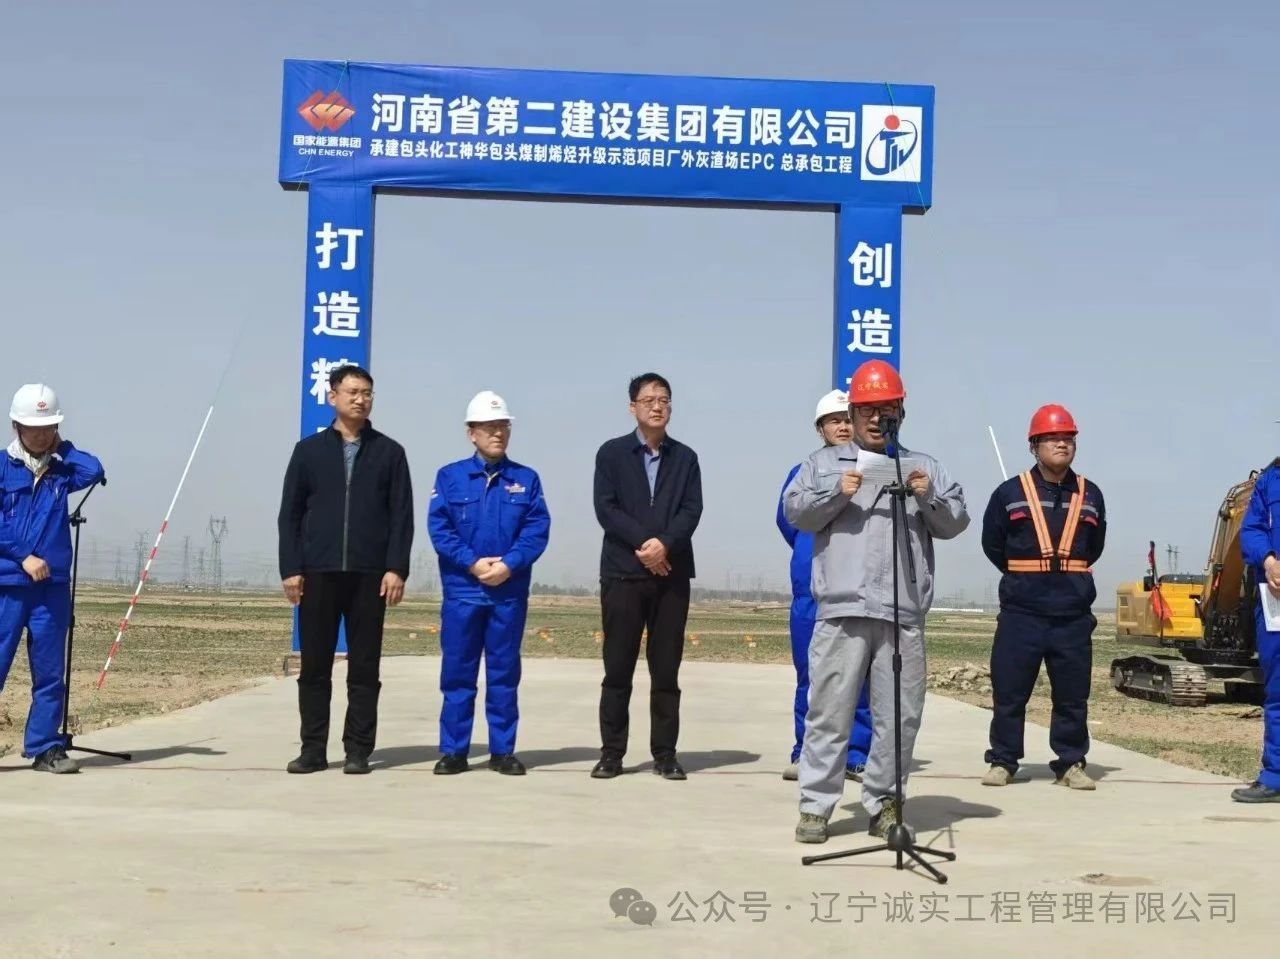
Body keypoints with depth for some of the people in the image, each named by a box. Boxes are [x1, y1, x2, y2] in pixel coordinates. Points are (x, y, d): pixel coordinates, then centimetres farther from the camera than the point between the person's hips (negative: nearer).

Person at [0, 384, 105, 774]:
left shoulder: (62, 468, 11)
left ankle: (45, 747, 12)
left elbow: (94, 471, -10)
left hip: (53, 586, 3)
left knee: (50, 672, 5)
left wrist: (61, 446, 2)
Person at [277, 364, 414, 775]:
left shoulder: (389, 452, 7)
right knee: (314, 666, 4)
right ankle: (313, 749, 12)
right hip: (318, 573, 1)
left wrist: (396, 568, -7)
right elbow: (290, 514, 7)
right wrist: (291, 569, -2)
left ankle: (358, 750, 9)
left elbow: (402, 516, 3)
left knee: (364, 668, 3)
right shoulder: (309, 450, 8)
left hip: (370, 575, -1)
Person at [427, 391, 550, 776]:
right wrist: (472, 563, -14)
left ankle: (503, 751, 12)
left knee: (504, 673, 6)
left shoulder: (526, 479, 7)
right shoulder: (449, 476, 6)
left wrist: (509, 564, -16)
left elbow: (537, 529, -2)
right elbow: (438, 528, -3)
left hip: (510, 591, 1)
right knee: (457, 672, 3)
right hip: (461, 590, 0)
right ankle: (453, 751, 10)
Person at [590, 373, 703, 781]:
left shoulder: (685, 457, 12)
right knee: (618, 668, 0)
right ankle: (612, 752, 7)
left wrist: (665, 544, -17)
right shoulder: (612, 453, 6)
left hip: (672, 574, 2)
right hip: (623, 572, -1)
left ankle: (665, 754, 9)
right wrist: (643, 543, -14)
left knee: (667, 670, 3)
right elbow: (606, 508, -4)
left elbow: (692, 510, 0)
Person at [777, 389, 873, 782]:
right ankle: (806, 753, 14)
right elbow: (788, 521, 21)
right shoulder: (804, 473, 8)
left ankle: (856, 755, 8)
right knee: (810, 677, 6)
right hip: (811, 591, 2)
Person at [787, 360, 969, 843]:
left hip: (904, 612, 2)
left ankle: (884, 803, 16)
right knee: (829, 710, -3)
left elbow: (956, 523, 12)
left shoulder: (925, 467, 20)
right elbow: (795, 512, 5)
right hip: (843, 608, -2)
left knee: (899, 716, 5)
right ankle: (815, 805, 2)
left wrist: (929, 498, -7)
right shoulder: (824, 461, 16)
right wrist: (836, 493, -10)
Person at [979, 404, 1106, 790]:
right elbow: (992, 545, 8)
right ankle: (1002, 761, 14)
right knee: (1008, 692, 2)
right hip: (1021, 613, -2)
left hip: (1074, 615, 2)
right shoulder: (1010, 493, -1)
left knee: (1072, 695, 7)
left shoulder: (1090, 495, 8)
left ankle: (1070, 763, 19)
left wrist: (1069, 575, 13)